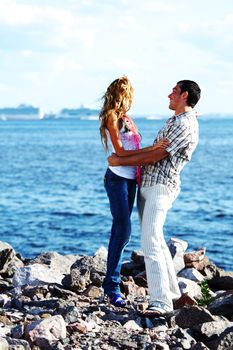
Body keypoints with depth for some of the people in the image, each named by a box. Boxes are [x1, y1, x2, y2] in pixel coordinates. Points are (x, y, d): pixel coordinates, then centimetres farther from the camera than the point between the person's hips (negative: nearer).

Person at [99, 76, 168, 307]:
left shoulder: (125, 118, 17)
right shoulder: (112, 117, -7)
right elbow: (120, 152, -15)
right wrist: (151, 149, -20)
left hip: (130, 179, 9)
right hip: (117, 178, -9)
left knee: (119, 231, 8)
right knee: (123, 230, -12)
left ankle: (112, 282, 12)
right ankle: (112, 286, -6)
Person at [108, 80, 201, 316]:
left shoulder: (185, 125, -14)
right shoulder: (174, 121, 20)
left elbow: (156, 156, -17)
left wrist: (121, 161, -12)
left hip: (161, 186, -11)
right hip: (147, 184, 11)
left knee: (150, 243, -18)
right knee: (155, 240, 16)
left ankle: (160, 302, -22)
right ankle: (171, 291, 25)